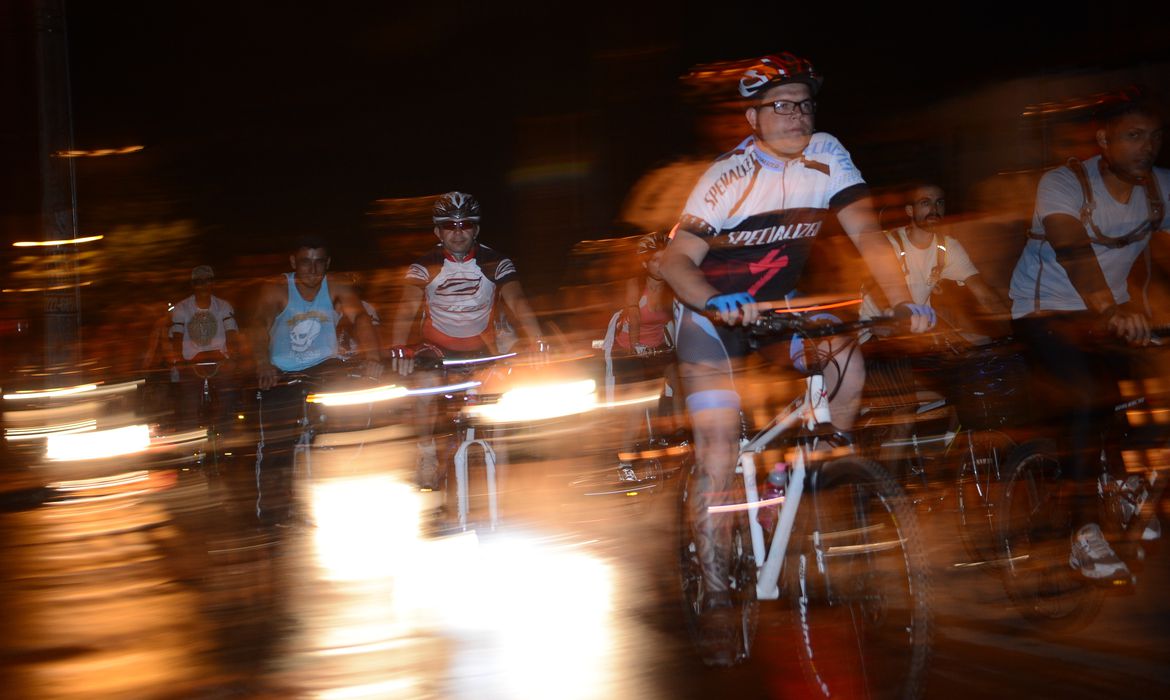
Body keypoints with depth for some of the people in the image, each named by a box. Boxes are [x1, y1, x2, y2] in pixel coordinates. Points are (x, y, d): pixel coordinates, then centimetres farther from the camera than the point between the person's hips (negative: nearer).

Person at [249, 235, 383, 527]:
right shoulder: (276, 289, -13)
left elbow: (360, 317, -24)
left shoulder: (336, 287, -9)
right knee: (275, 445, -9)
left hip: (323, 366, 1)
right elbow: (259, 324, -29)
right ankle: (272, 517, 4)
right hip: (282, 373, -1)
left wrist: (370, 357, -44)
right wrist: (263, 365, -48)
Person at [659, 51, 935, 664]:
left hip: (778, 307, 4)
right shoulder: (727, 177, -21)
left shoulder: (825, 155, -11)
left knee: (848, 370, -22)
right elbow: (676, 261, -25)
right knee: (719, 453, -13)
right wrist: (720, 303, -45)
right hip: (712, 316, -4)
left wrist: (902, 300, -30)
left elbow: (865, 232, -15)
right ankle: (716, 601, -6)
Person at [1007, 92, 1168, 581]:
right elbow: (1071, 247, -33)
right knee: (1089, 393, -28)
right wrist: (1109, 310, -49)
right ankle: (1086, 534, -25)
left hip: (1114, 311, 6)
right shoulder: (1063, 183, -16)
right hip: (1046, 313, -6)